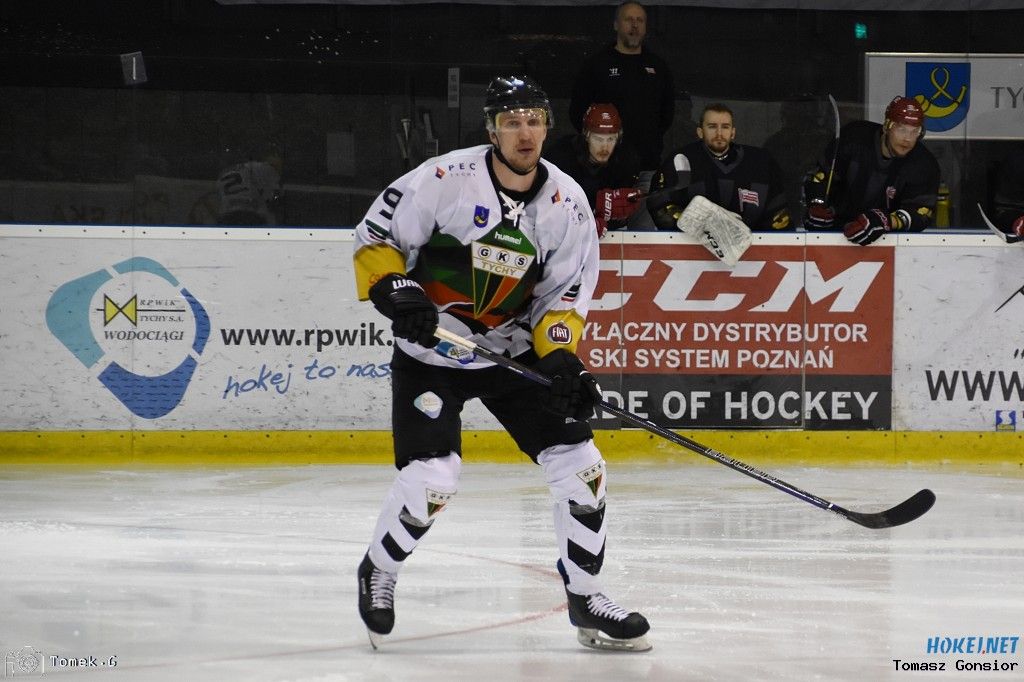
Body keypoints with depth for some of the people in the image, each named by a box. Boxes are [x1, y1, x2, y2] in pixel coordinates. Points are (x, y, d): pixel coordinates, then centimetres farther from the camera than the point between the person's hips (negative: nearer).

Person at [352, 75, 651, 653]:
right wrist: (393, 290, -24)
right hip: (430, 350, -4)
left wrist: (561, 358, -15)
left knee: (579, 464, -4)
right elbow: (375, 236, -8)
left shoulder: (567, 204, -6)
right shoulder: (446, 179, -18)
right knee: (433, 477, -16)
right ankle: (379, 571, 13)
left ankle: (586, 600, 11)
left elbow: (566, 294, 0)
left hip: (513, 350, 4)